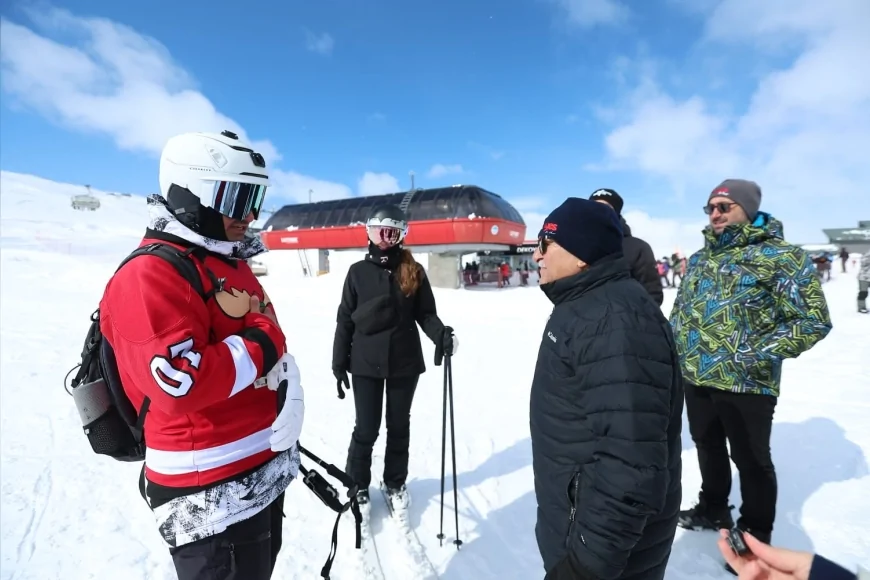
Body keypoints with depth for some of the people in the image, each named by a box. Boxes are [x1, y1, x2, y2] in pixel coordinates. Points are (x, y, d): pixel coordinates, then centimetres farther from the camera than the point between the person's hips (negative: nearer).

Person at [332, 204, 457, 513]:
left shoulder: (414, 271, 0)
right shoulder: (358, 271, -1)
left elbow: (425, 313, 1)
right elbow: (344, 320, 2)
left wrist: (441, 334, -20)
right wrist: (339, 364, 1)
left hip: (405, 362, 1)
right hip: (366, 363, -1)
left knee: (399, 426, 15)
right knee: (366, 429, 7)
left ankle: (395, 483, 35)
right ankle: (357, 485, 30)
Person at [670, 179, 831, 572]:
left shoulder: (779, 256, -11)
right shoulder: (699, 258, 8)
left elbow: (813, 321, -13)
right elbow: (680, 309, 17)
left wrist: (757, 356, -21)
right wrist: (675, 346, 4)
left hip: (746, 384, -6)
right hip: (696, 378, 6)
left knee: (751, 461, 12)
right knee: (708, 448, 23)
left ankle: (754, 537, 32)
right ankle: (712, 509, 45)